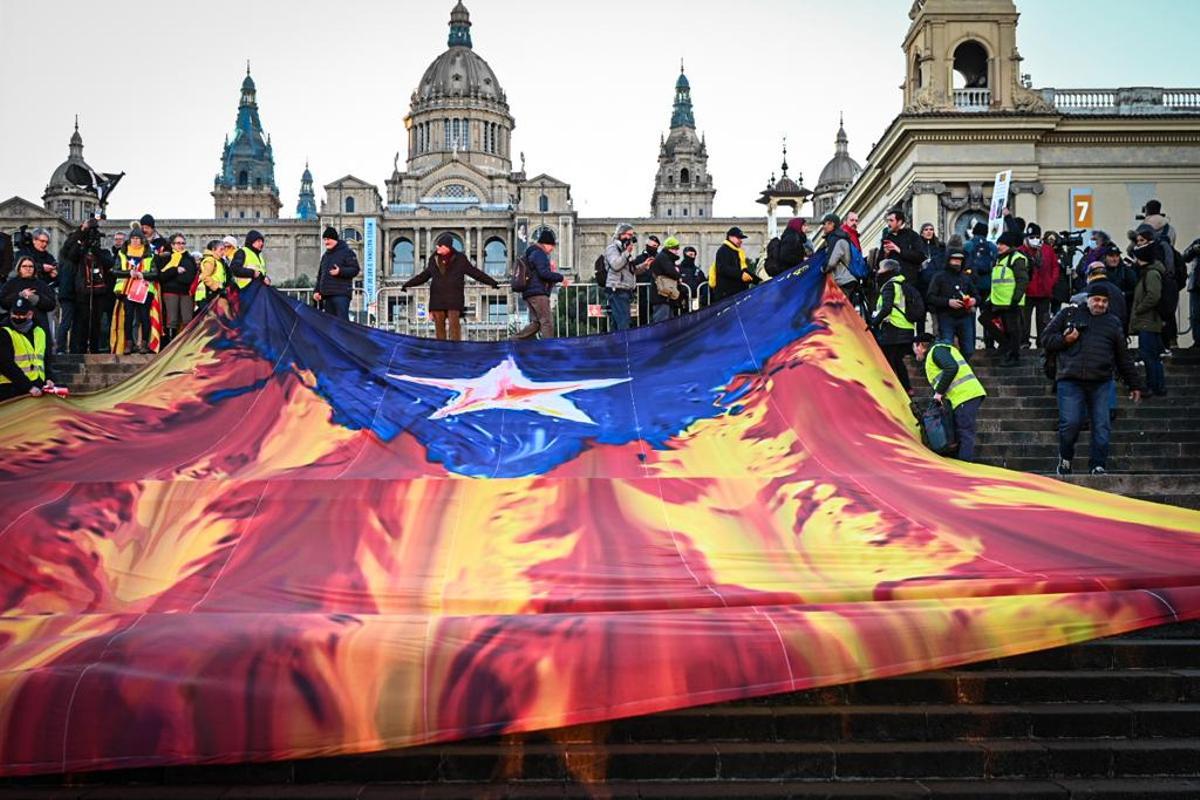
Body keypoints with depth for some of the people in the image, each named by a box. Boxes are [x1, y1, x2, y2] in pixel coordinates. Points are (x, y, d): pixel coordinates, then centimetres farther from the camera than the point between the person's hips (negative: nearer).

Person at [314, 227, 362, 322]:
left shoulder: (347, 252, 0)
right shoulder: (325, 255, 22)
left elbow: (355, 270, -8)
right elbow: (320, 276, 26)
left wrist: (340, 271, -23)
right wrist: (317, 291, 15)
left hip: (341, 294, -8)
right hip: (327, 295, 8)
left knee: (342, 320, -15)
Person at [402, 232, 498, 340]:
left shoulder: (460, 259, 3)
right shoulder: (434, 260, 12)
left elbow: (475, 272, 4)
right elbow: (423, 276, 22)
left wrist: (491, 282, -2)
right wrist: (407, 284, 21)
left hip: (454, 299, -3)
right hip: (437, 298, 3)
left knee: (454, 324, -12)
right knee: (439, 325, 3)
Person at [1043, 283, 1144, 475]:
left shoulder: (1113, 323, 19)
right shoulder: (1069, 314, 12)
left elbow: (1123, 358, 22)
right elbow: (1046, 337, 12)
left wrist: (1134, 384, 20)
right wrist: (1064, 340, -8)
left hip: (1101, 384, 3)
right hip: (1070, 382, -2)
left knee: (1102, 427, -3)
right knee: (1070, 423, -10)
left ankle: (1098, 467, 4)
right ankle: (1065, 459, 13)